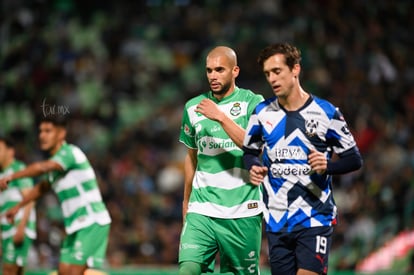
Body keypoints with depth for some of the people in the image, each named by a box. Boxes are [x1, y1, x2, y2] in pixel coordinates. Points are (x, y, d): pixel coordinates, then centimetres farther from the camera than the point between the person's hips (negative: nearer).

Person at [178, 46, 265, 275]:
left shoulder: (252, 102, -1)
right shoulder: (193, 107, 10)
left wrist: (221, 117, -19)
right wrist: (186, 199, 27)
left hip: (243, 212, -2)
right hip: (201, 211, 2)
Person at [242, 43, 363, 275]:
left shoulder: (325, 112, -4)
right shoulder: (262, 112, 6)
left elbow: (354, 159, 0)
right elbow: (249, 151, 20)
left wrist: (328, 166, -20)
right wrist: (254, 167, -3)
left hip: (315, 219, -4)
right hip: (277, 221, 4)